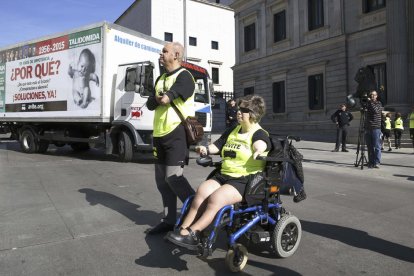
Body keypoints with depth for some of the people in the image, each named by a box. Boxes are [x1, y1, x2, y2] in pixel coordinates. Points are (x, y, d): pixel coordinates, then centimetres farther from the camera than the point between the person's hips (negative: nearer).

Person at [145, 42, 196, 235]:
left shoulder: (184, 76, -5)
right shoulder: (161, 79, 22)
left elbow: (168, 96, -22)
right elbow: (151, 104, 11)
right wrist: (157, 99, -7)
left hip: (177, 132, -9)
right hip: (160, 134, 9)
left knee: (173, 177, -14)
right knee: (162, 179, 9)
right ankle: (169, 221, 20)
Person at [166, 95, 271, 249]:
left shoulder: (259, 134, 0)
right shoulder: (232, 131, 21)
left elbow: (261, 144, -24)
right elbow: (217, 146, 23)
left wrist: (258, 151, -47)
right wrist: (206, 149, 0)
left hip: (245, 180, -6)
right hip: (223, 175, 6)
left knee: (215, 198, -28)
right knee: (201, 192, -21)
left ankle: (192, 232, -20)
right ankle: (183, 230, -21)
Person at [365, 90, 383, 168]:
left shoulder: (379, 103, 3)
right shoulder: (368, 103, 16)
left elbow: (376, 110, -15)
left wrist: (370, 101, -11)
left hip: (376, 128, -4)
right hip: (368, 128, 4)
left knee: (377, 146, -6)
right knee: (369, 147, 5)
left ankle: (377, 162, -4)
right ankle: (371, 162, 10)